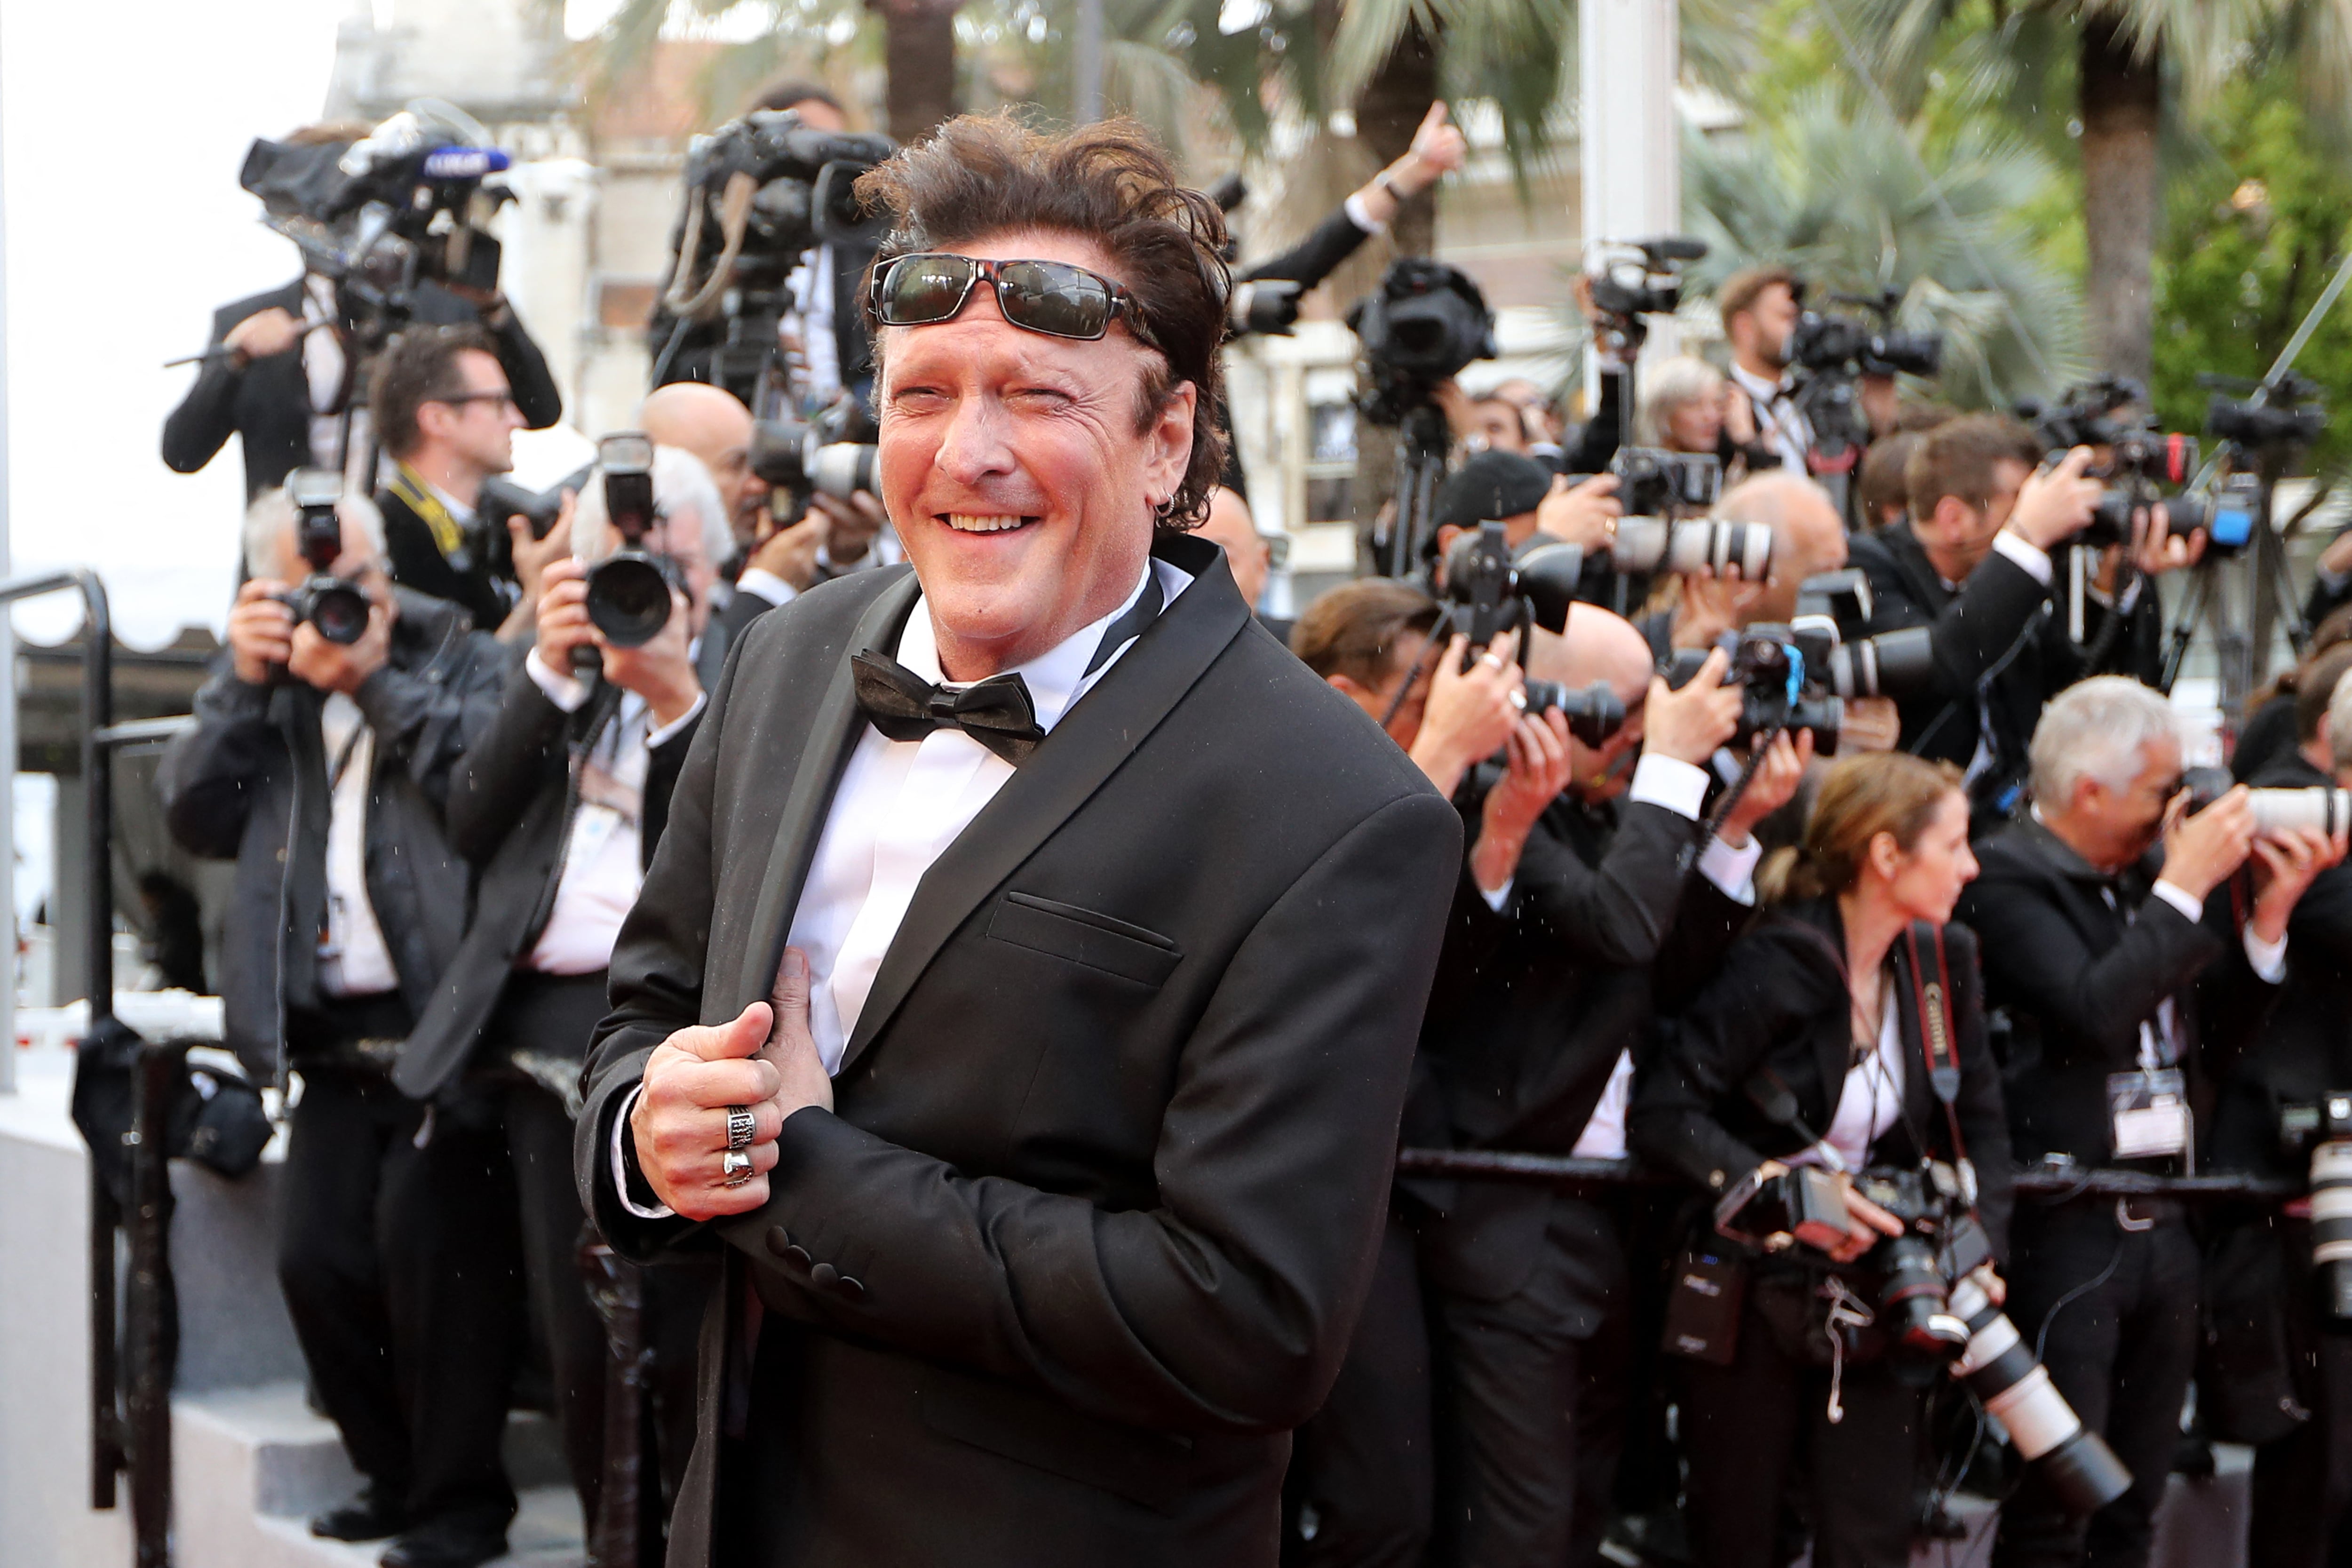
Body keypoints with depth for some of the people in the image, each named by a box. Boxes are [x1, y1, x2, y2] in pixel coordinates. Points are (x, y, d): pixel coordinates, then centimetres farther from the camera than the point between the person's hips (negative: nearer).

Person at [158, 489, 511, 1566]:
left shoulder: (459, 659, 2)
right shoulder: (271, 692, 16)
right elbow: (197, 818, 6)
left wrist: (374, 677, -11)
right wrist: (247, 681, -1)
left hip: (444, 1021, -5)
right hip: (333, 1033, 5)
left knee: (424, 1237, -12)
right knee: (316, 1254, 0)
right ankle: (394, 1475, 17)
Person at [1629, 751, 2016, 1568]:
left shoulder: (1943, 962, 3)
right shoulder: (1778, 965, -16)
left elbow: (1979, 1125, 9)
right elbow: (1663, 1113, -21)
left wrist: (1978, 1253, -7)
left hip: (1883, 1299, 5)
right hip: (1757, 1298, -5)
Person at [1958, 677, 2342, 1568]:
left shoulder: (2151, 868, 13)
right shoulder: (2007, 877, -9)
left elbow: (2215, 1030, 16)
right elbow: (2093, 1012, -22)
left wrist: (2268, 914, 3)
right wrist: (2184, 887, -14)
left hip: (2164, 1219, 8)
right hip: (2067, 1225, -8)